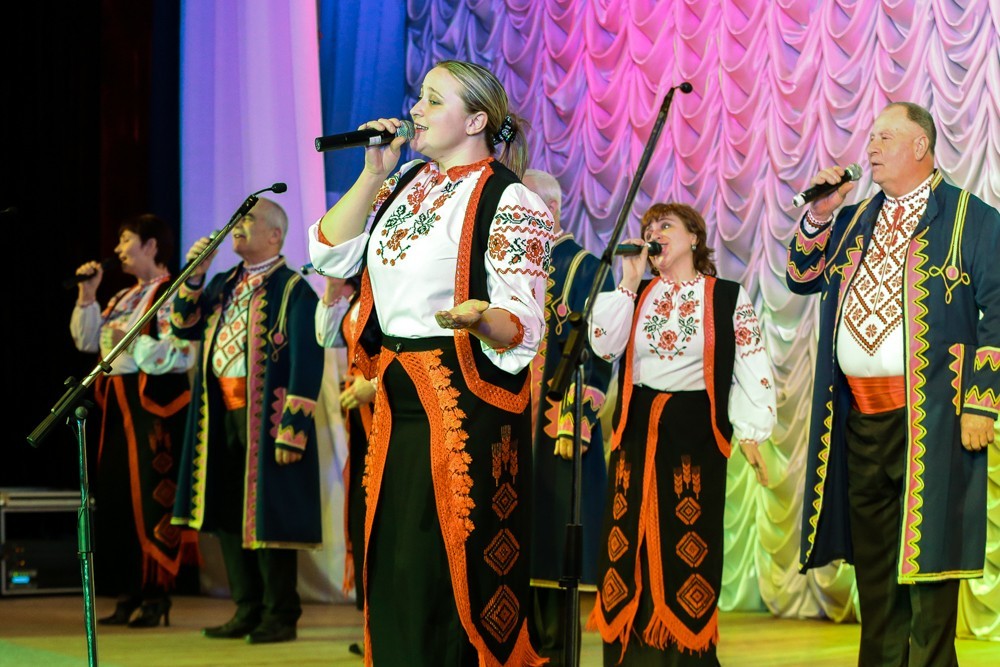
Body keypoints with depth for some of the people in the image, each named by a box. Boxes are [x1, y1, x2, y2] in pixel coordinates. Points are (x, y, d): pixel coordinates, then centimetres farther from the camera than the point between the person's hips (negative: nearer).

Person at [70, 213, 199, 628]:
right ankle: (128, 595, 15)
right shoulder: (124, 297, 18)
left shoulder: (171, 294, -9)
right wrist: (87, 295, 7)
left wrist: (133, 342, -20)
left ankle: (157, 598, 0)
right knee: (116, 497, 9)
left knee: (152, 499, -6)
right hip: (118, 406, 9)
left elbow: (181, 356, -18)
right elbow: (86, 341, 15)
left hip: (154, 405, -9)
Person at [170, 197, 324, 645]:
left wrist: (292, 430, -19)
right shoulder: (223, 285, 16)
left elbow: (307, 364, -13)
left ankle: (280, 616, 5)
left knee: (268, 514, -4)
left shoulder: (293, 289, -8)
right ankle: (247, 611, 19)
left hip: (266, 416, -8)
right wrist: (194, 276, 3)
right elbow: (183, 326, 16)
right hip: (222, 415, 8)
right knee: (227, 513, 10)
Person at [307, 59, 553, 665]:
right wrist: (373, 174, 1)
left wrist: (478, 318, -36)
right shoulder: (408, 184, 13)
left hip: (466, 404, -7)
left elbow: (522, 325, -14)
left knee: (443, 573, -6)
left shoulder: (508, 201, -9)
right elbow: (331, 254, 8)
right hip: (399, 401, 7)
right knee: (394, 570, 10)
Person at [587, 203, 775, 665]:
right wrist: (629, 282, -3)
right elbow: (604, 345, -1)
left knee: (688, 545, -3)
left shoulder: (728, 297, 1)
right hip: (638, 428, 4)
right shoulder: (638, 294, 12)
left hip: (694, 429, -4)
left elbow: (752, 367, -1)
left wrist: (752, 434, -6)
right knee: (630, 542, 1)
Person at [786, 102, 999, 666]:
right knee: (873, 554, 10)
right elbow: (802, 279, 18)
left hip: (928, 415, -6)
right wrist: (819, 216, 4)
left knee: (927, 549, -5)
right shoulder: (855, 221, 17)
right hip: (858, 413, 6)